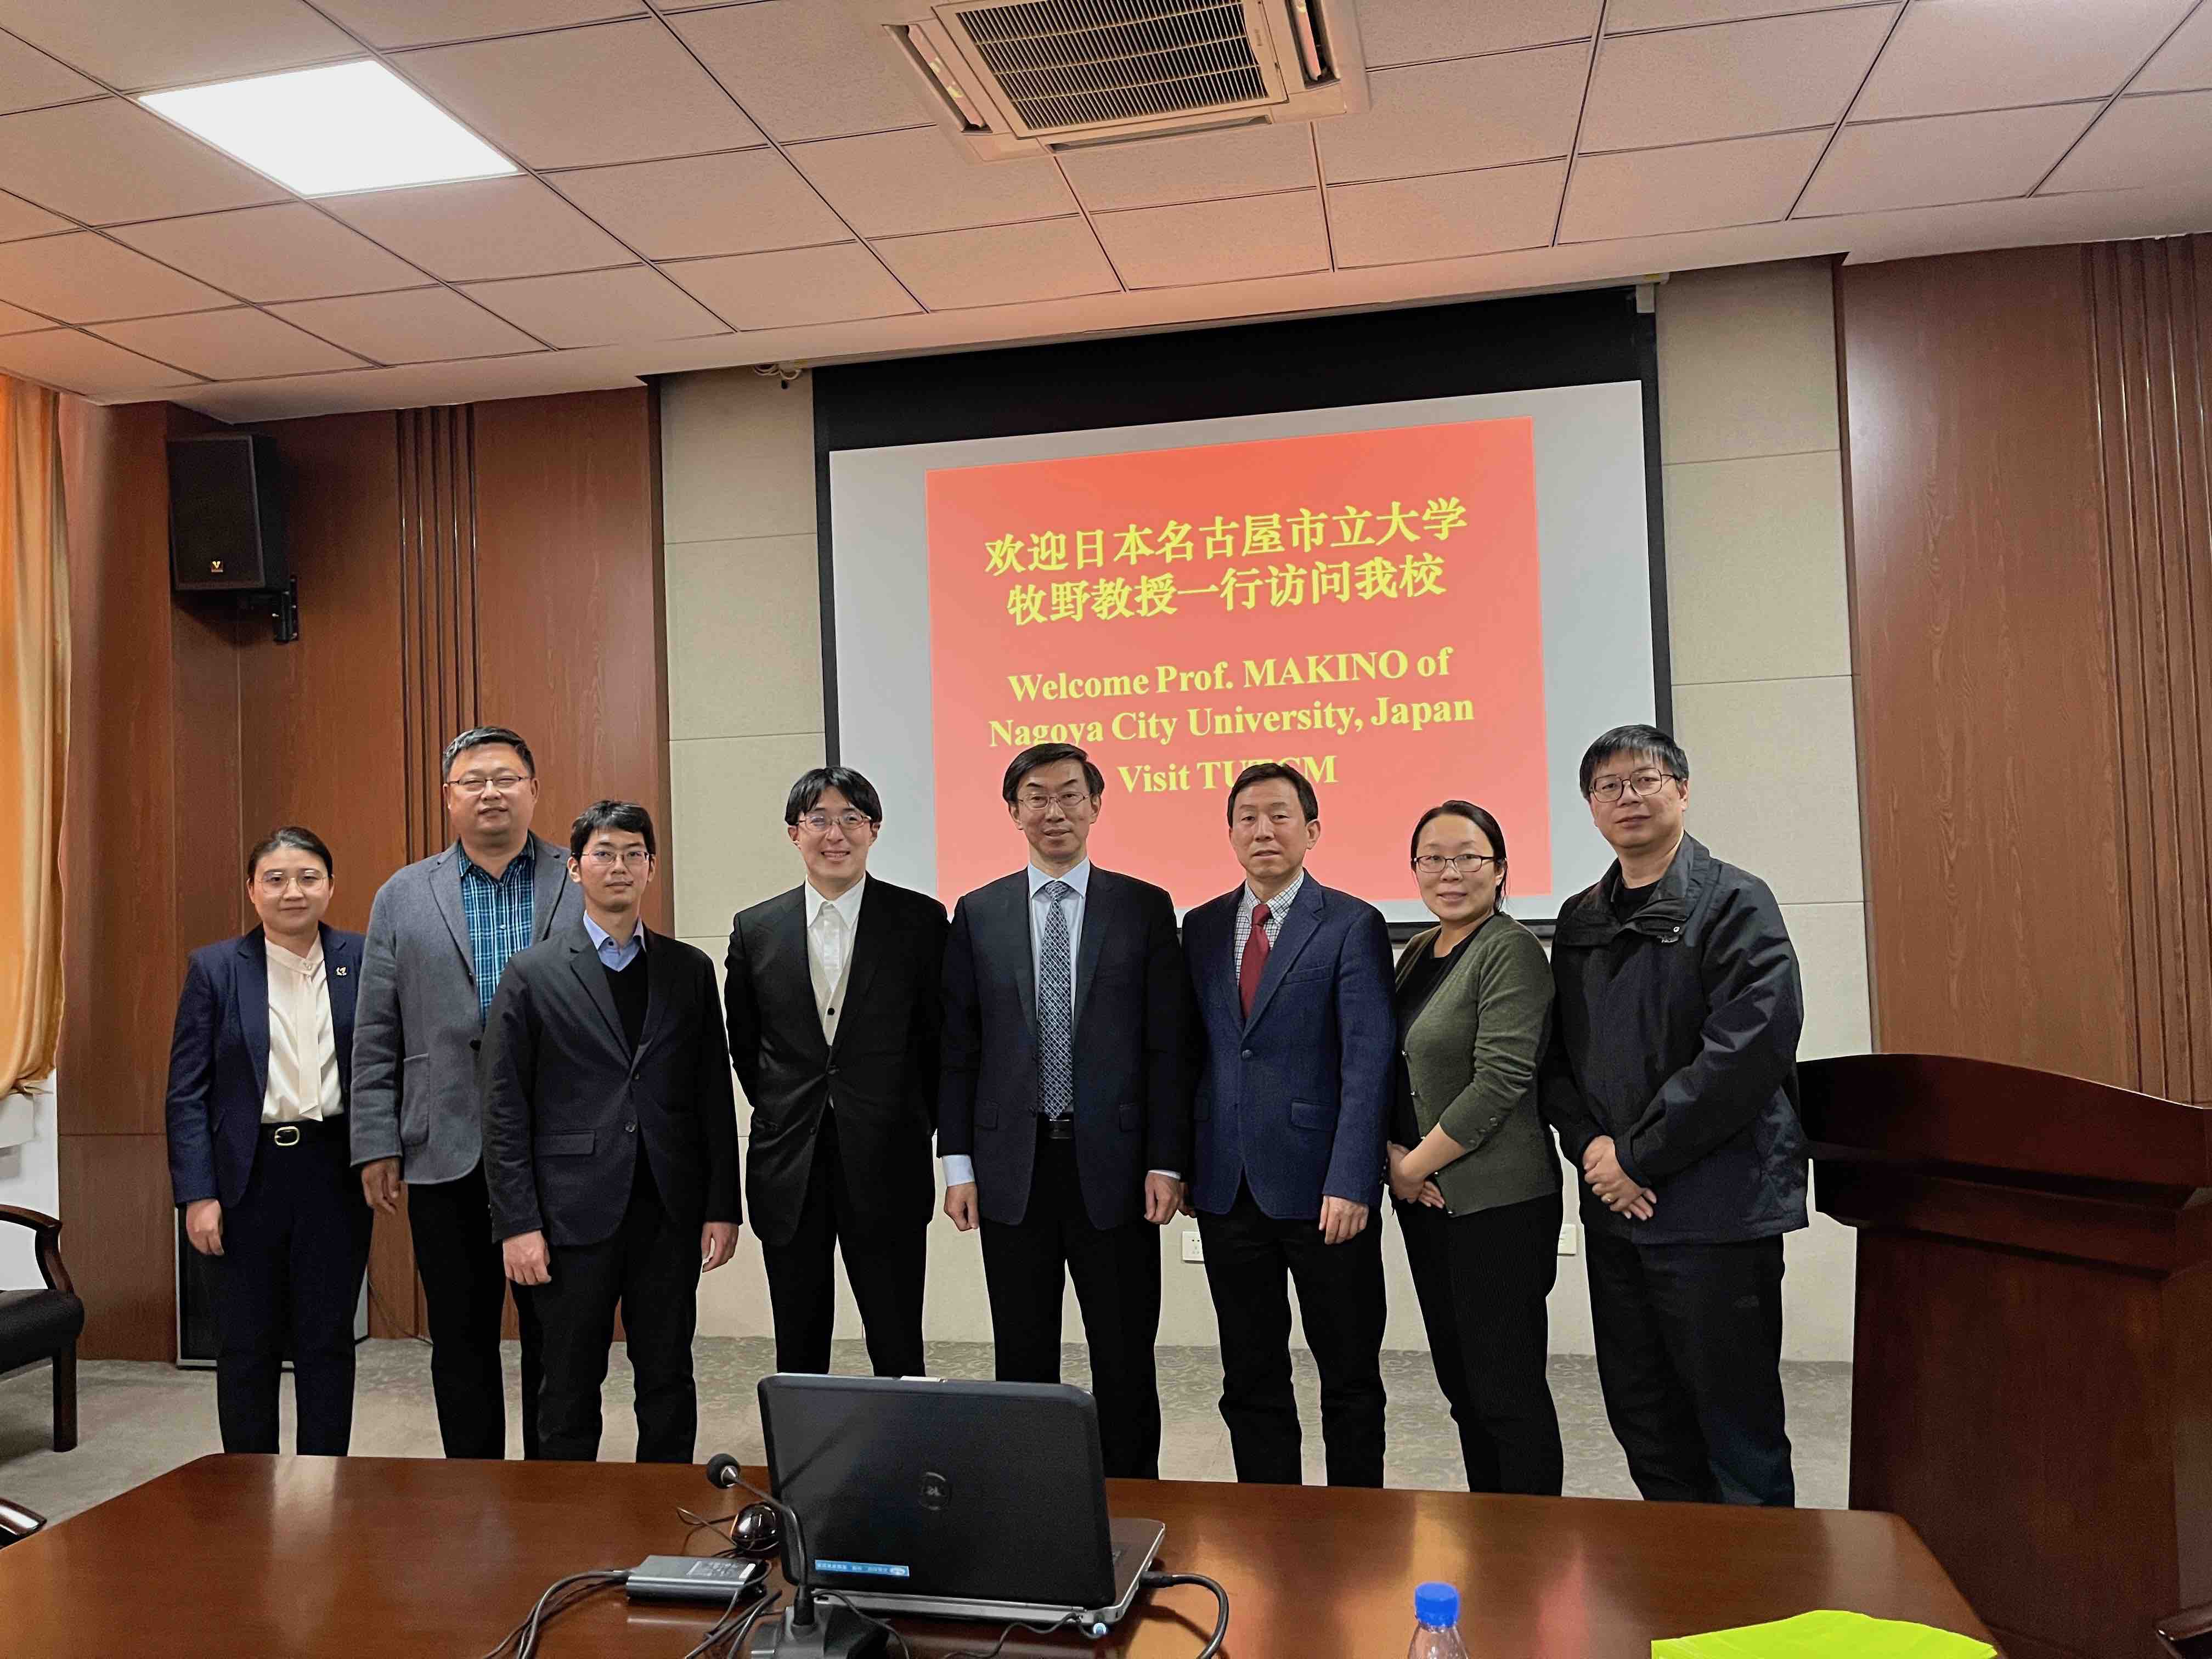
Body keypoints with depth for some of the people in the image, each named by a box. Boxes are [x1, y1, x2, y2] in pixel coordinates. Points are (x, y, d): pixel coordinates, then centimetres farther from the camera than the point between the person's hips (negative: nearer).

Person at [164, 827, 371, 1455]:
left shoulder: (362, 961, 1)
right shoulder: (215, 968, 0)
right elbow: (187, 1091, -2)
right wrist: (197, 1193, -8)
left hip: (334, 1173, 1)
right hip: (247, 1175, 0)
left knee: (328, 1343, 9)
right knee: (246, 1346, 9)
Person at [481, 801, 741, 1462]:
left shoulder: (690, 969, 7)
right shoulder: (532, 974, 0)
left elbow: (715, 1097, 7)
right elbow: (504, 1111, -2)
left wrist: (722, 1207, 3)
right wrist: (517, 1224, -7)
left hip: (670, 1212, 2)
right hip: (576, 1215, -2)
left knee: (669, 1386, 11)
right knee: (570, 1390, 9)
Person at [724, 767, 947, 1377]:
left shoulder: (921, 919, -2)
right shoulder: (754, 928, 4)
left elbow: (940, 1037, 3)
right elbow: (744, 1045, 14)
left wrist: (917, 1125, 5)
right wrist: (782, 1114, 13)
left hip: (886, 1166, -2)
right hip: (788, 1167, 2)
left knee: (898, 1348, 5)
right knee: (798, 1351, 12)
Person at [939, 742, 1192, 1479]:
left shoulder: (1145, 908, 2)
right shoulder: (977, 914, 6)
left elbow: (1168, 1046, -1)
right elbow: (957, 1047, 5)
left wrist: (1166, 1162, -6)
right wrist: (958, 1162, 0)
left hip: (1112, 1165, -1)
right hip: (1012, 1168, 2)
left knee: (1125, 1362, 7)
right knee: (1022, 1361, 11)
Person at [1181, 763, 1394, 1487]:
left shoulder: (1353, 926, -5)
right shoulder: (1201, 927, 9)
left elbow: (1369, 1062, -11)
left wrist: (1351, 1183, -19)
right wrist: (1182, 1163, 5)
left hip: (1320, 1188, -4)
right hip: (1227, 1187, 4)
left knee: (1350, 1376, 9)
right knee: (1251, 1380, 13)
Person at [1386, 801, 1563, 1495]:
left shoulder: (1511, 951, -11)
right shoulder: (1417, 953, 13)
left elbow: (1501, 1080, -19)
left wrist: (1420, 1163, -12)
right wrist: (1395, 1158, -1)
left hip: (1498, 1202, -8)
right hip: (1426, 1202, 8)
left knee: (1507, 1388, 0)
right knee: (1460, 1384, 15)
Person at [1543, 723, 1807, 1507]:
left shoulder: (1733, 902, -7)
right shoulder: (1580, 919, 13)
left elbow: (1751, 1047, -17)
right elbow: (1557, 1057, 14)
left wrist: (1638, 1154, -15)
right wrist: (1592, 1146, -5)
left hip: (1716, 1206, -6)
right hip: (1616, 1206, 6)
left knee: (1737, 1425, 4)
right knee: (1641, 1417, 15)